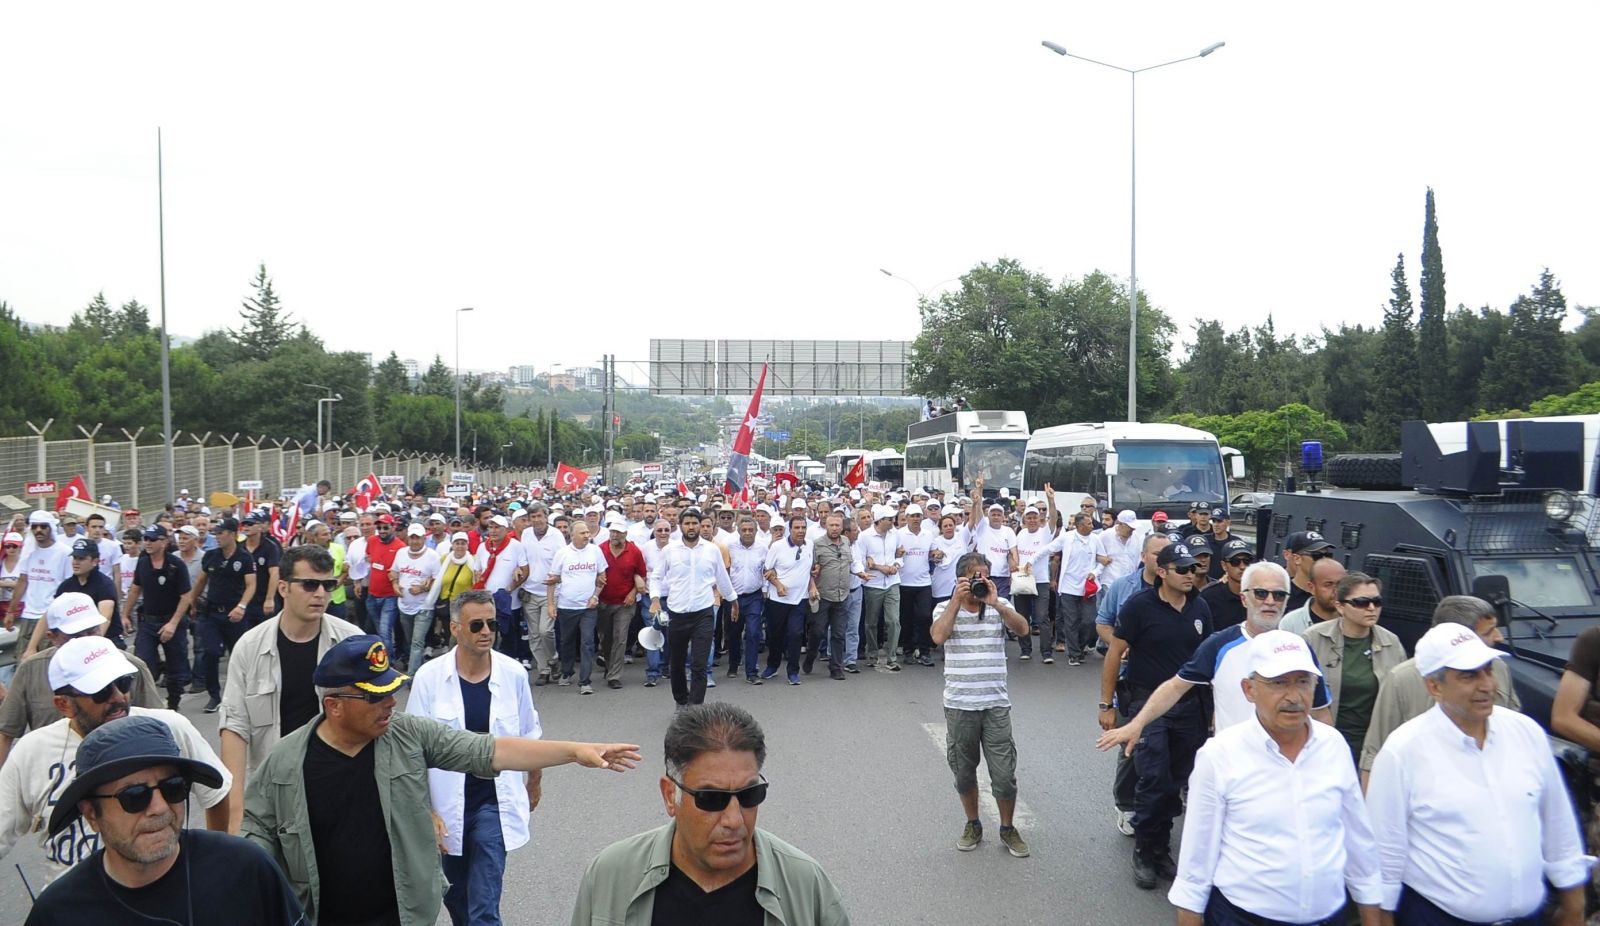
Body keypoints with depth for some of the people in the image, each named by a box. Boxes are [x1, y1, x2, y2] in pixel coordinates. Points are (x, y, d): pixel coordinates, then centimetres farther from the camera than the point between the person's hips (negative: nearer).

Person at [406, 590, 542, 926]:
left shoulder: (513, 674, -10)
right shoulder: (429, 677, -13)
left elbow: (529, 736, 6)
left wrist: (533, 784, 17)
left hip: (494, 804, -1)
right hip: (447, 806, 1)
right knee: (455, 897, 20)